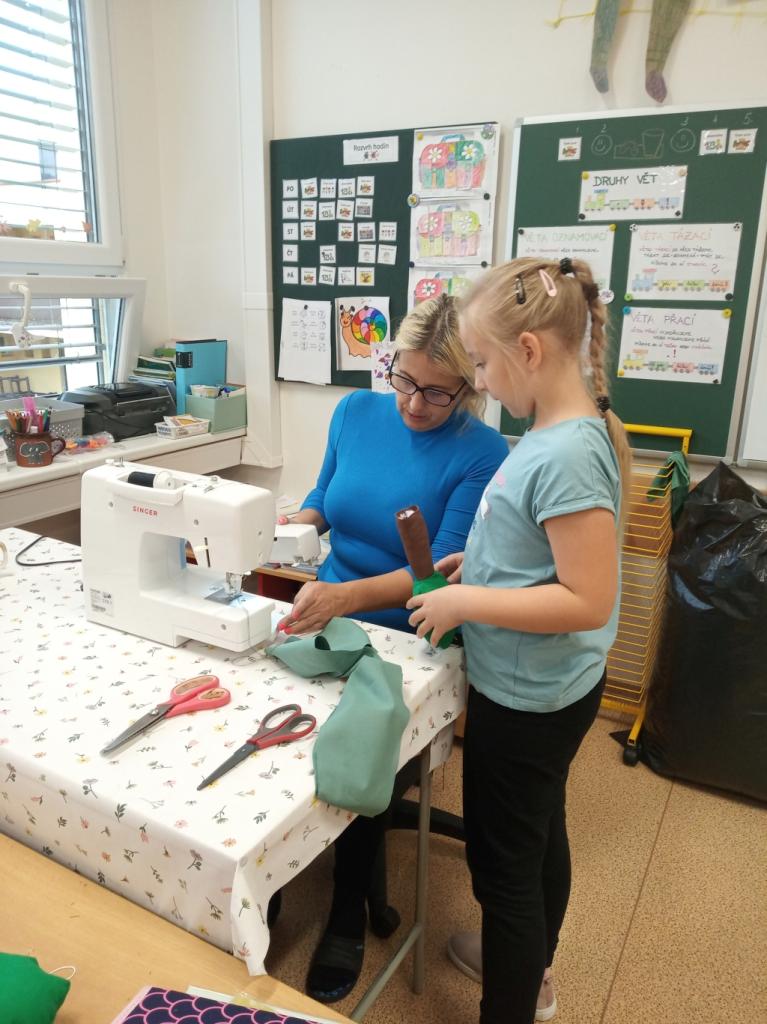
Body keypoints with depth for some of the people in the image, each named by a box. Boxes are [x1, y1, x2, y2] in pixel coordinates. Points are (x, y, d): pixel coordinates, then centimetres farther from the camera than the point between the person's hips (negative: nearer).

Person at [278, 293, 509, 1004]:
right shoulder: (356, 412, 2)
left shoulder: (482, 454, -13)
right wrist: (288, 528, -8)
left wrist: (345, 596, -34)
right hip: (325, 617, 4)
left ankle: (349, 917, 6)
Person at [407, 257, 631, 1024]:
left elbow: (588, 600, -28)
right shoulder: (555, 431, 1)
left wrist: (465, 602, -23)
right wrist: (478, 562, 4)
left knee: (503, 860, 10)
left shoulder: (568, 455, -27)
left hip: (526, 697, -9)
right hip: (542, 689, 9)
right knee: (539, 833, 27)